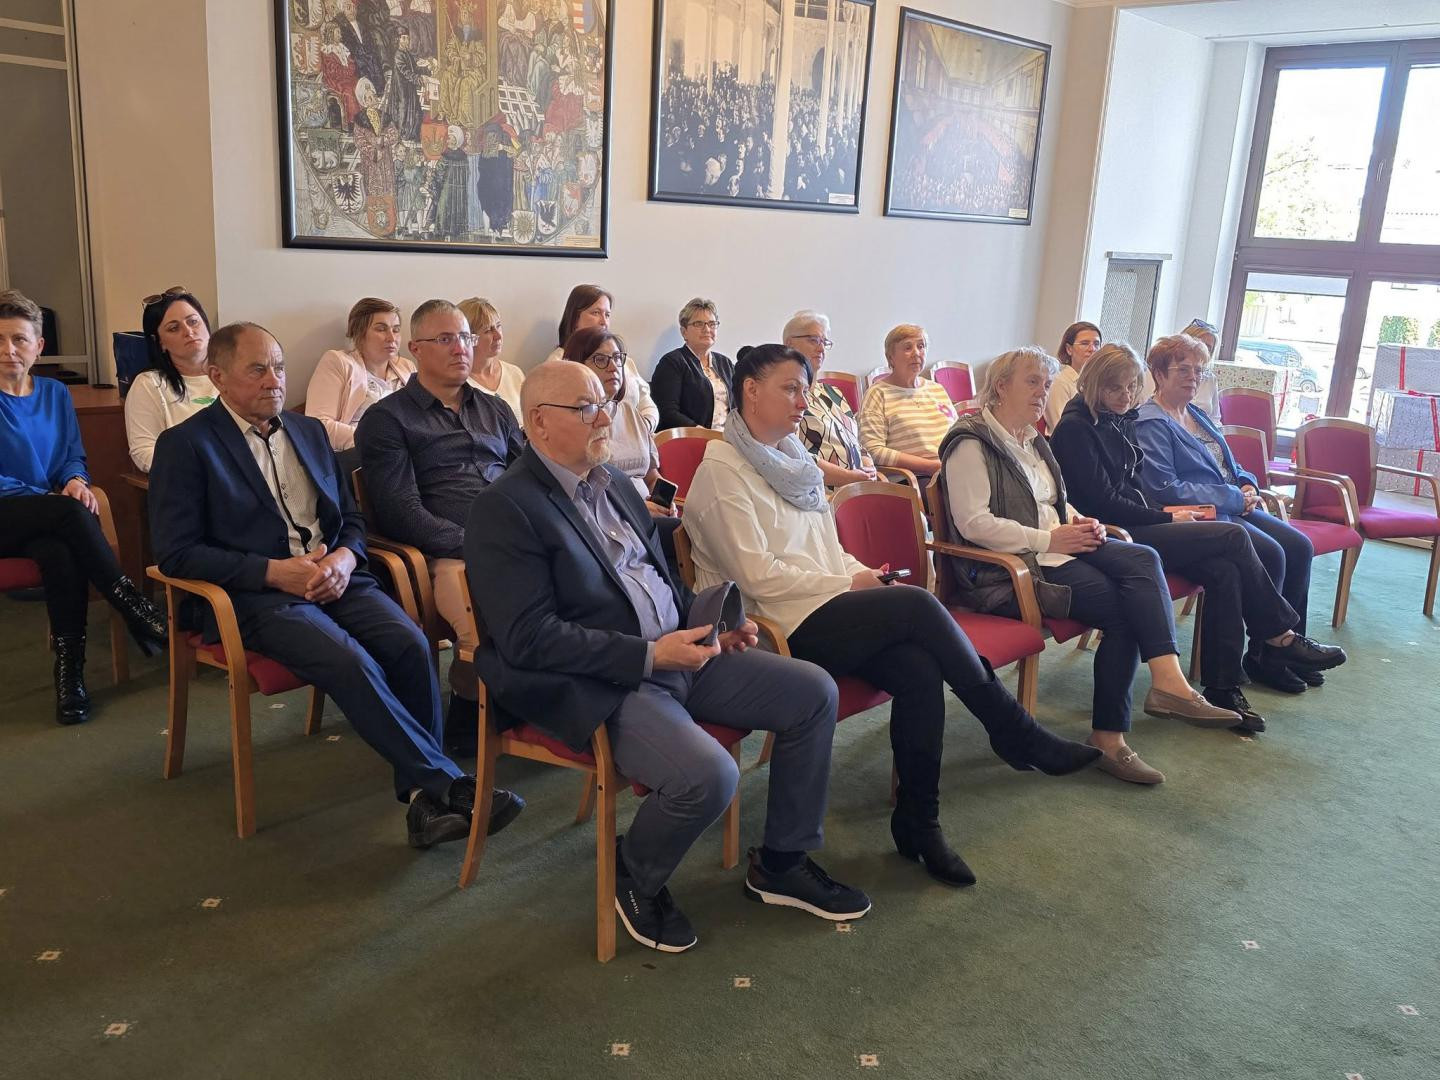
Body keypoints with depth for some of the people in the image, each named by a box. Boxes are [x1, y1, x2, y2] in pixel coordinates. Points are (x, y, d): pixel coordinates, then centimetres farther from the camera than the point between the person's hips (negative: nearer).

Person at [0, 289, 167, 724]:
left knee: (60, 553, -33)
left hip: (45, 520, 3)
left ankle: (70, 669, -27)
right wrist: (50, 497, -16)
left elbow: (74, 457, 17)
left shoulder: (55, 394, 12)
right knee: (71, 513, -34)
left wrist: (76, 480, -7)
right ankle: (136, 608, -28)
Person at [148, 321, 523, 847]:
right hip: (258, 594, -5)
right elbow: (175, 552, -5)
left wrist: (345, 557, -5)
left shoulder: (309, 431, 18)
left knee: (410, 644, -24)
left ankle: (424, 796, -16)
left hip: (335, 576, 5)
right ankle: (451, 782, -22)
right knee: (353, 664, -30)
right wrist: (274, 571, -15)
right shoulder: (185, 444, 1)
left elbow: (352, 518, 20)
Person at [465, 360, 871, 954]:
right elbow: (528, 638, -20)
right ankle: (634, 876, 4)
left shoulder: (614, 483, 14)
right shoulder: (504, 508, -12)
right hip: (598, 687, -8)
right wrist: (649, 655, -21)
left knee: (814, 691, 0)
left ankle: (782, 863, 16)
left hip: (678, 653, 9)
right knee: (709, 775, -31)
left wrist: (709, 623, 6)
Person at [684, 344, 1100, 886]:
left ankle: (918, 823, -7)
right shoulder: (722, 470, -7)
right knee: (917, 604, -23)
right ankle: (1017, 734, -8)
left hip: (823, 609, 7)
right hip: (780, 629, -7)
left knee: (921, 670, -21)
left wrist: (865, 575, 1)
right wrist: (849, 584, -10)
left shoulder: (791, 457, 19)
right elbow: (757, 577, -15)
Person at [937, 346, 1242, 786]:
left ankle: (1168, 681, -30)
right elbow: (973, 523, -18)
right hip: (1011, 565, -9)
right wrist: (1047, 539, -18)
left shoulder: (1032, 441, 22)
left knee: (1142, 558, -19)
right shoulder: (972, 444, -8)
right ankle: (1109, 734, -15)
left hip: (1055, 546, 9)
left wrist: (1077, 522, 8)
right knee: (1124, 607, -22)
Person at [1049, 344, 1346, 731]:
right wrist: (1166, 519, -6)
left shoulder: (1119, 421, 16)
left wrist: (1162, 512, 5)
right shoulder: (1075, 428, -10)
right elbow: (1102, 502, -14)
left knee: (1223, 569, -17)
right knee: (1233, 537, -14)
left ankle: (1223, 689, -14)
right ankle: (1280, 635, 3)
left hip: (1135, 525, 8)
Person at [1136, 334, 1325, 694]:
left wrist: (1248, 486, 4)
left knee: (1299, 546, -6)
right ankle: (1262, 658, -8)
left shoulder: (1197, 415, 21)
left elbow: (1230, 467, 29)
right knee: (1270, 554, -24)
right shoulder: (1149, 423, -9)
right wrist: (1234, 498, -14)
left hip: (1233, 508, 9)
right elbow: (1165, 489, -18)